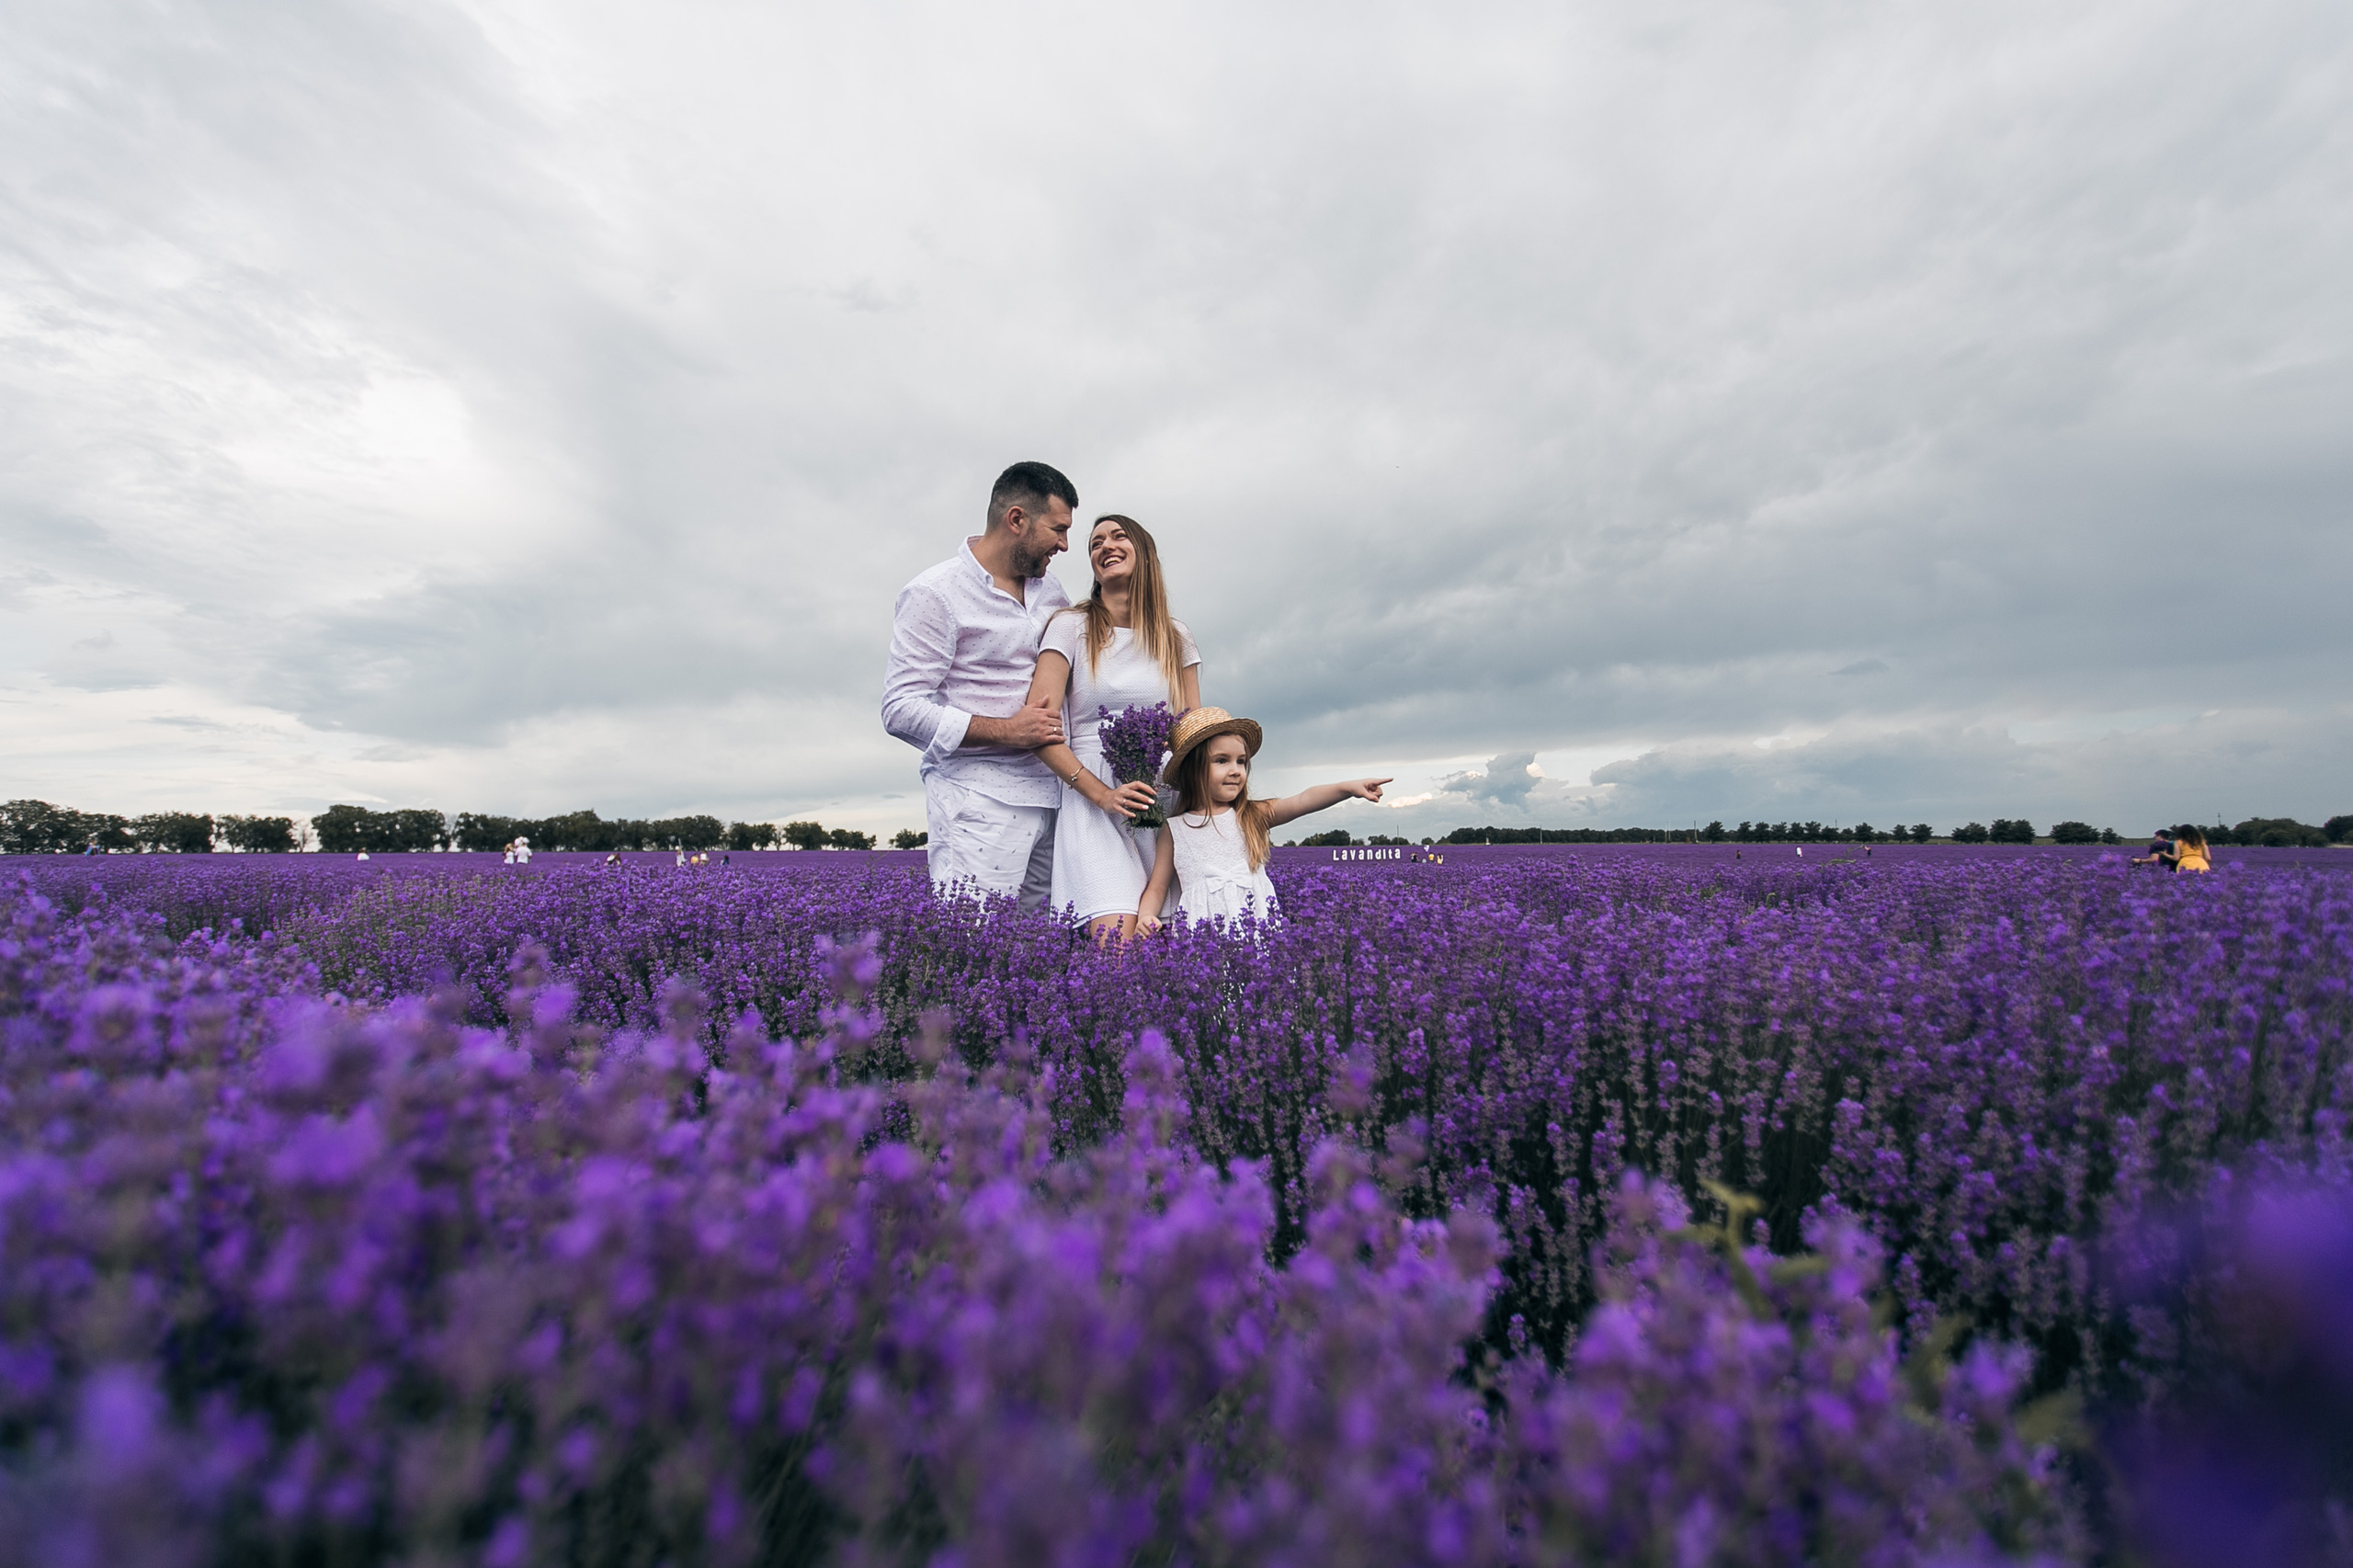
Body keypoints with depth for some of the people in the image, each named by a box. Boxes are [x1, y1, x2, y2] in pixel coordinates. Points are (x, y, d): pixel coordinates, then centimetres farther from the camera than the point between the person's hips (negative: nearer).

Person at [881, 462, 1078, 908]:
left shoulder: (1048, 588, 15)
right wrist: (1006, 732, -16)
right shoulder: (935, 593, -5)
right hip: (978, 802, -6)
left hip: (1050, 796, 6)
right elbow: (901, 710, -10)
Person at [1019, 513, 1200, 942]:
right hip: (1093, 801, -3)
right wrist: (1102, 794, -14)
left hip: (1165, 802, 3)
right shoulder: (1071, 626, 3)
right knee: (1118, 941, -18)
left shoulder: (1175, 636, 13)